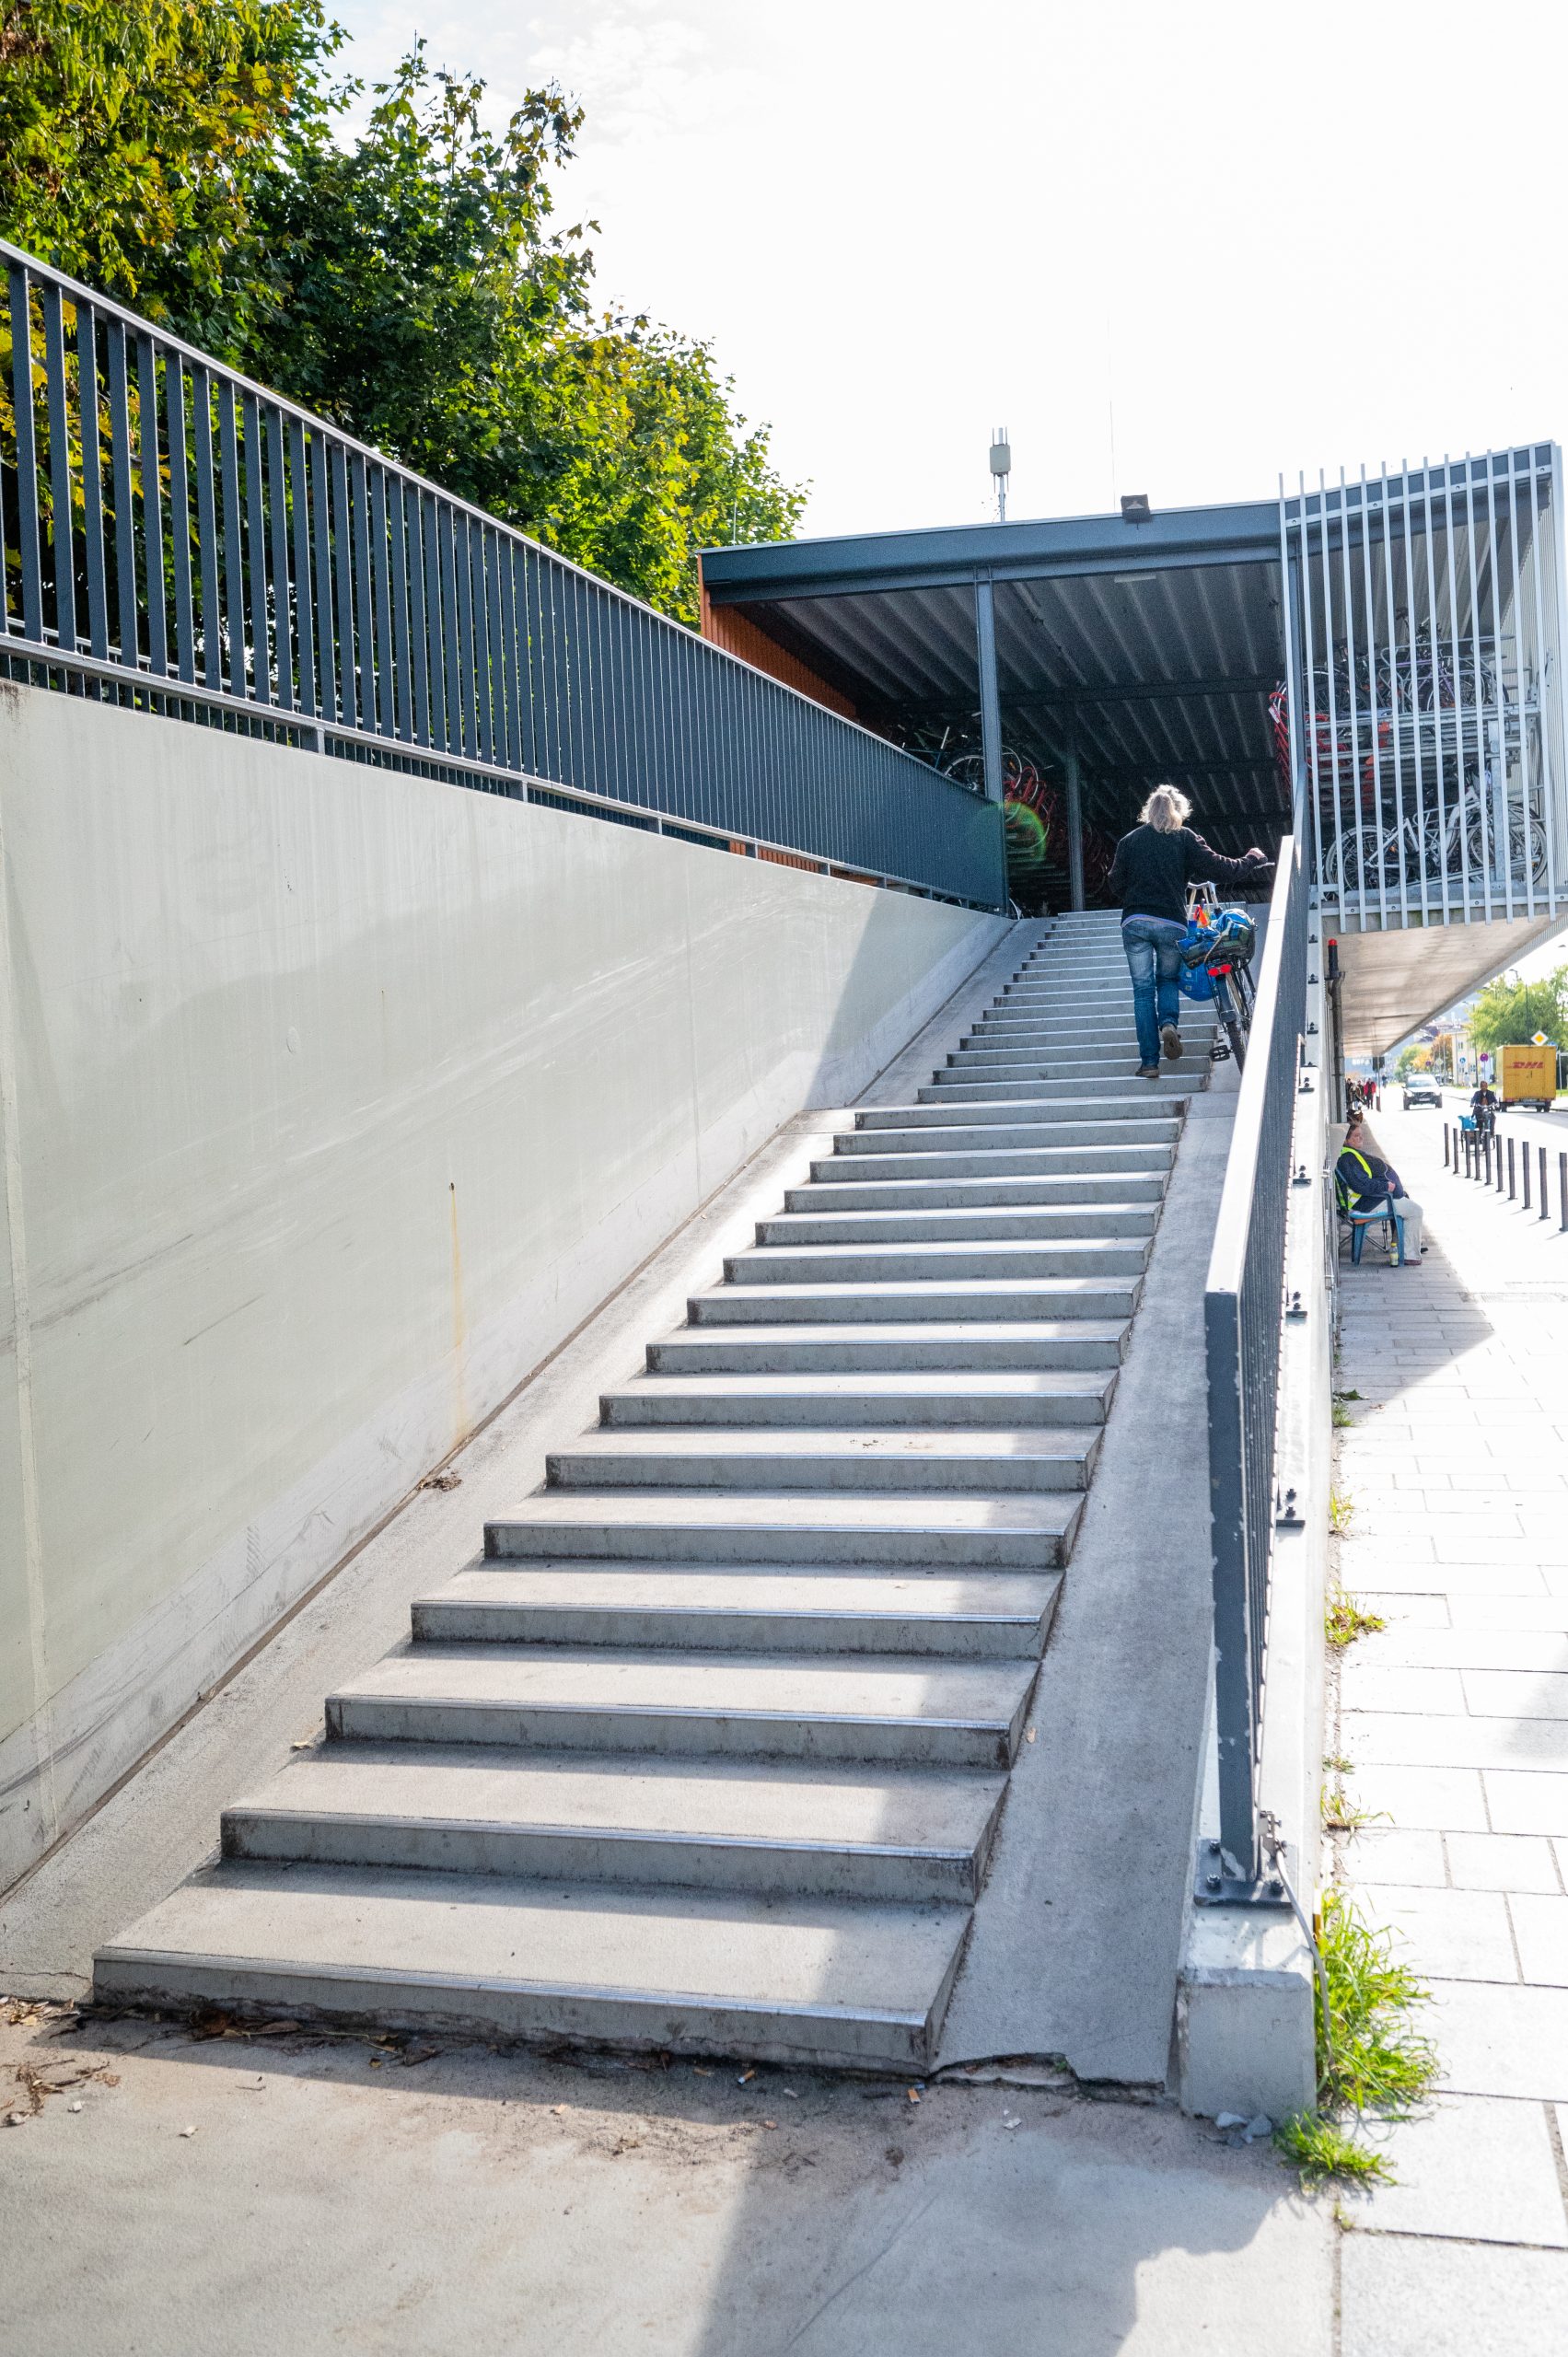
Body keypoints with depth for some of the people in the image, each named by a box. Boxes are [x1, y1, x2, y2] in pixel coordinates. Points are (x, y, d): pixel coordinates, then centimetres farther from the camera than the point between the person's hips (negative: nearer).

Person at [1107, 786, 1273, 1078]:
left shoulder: (1129, 841, 10)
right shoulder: (1184, 838, 6)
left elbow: (1116, 883, 12)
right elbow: (1215, 867, 2)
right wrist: (1252, 863, 15)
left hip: (1135, 922, 0)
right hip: (1172, 923, 0)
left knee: (1143, 991, 3)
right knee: (1168, 979, 21)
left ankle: (1150, 1062, -2)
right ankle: (1169, 1023, -10)